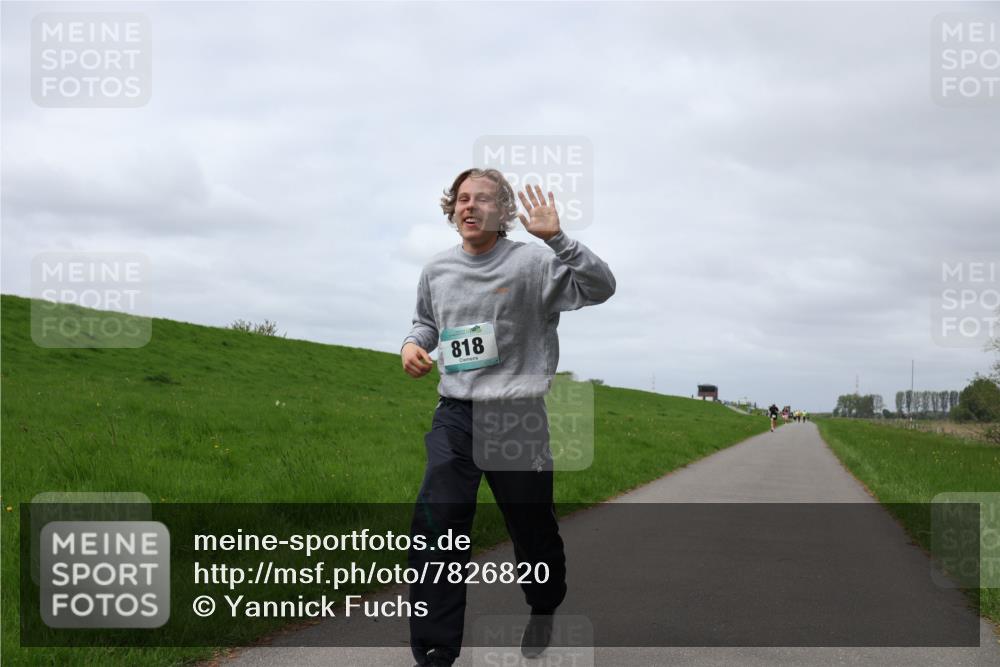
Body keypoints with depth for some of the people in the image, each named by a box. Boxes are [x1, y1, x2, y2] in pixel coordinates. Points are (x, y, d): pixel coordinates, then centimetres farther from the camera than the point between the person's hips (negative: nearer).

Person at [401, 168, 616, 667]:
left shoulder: (531, 262, -7)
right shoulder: (437, 270, 9)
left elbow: (600, 288, -20)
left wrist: (556, 238, -31)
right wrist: (412, 343, 4)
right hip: (454, 415, 3)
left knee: (533, 528, 10)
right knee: (435, 524, -13)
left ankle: (543, 609, 43)